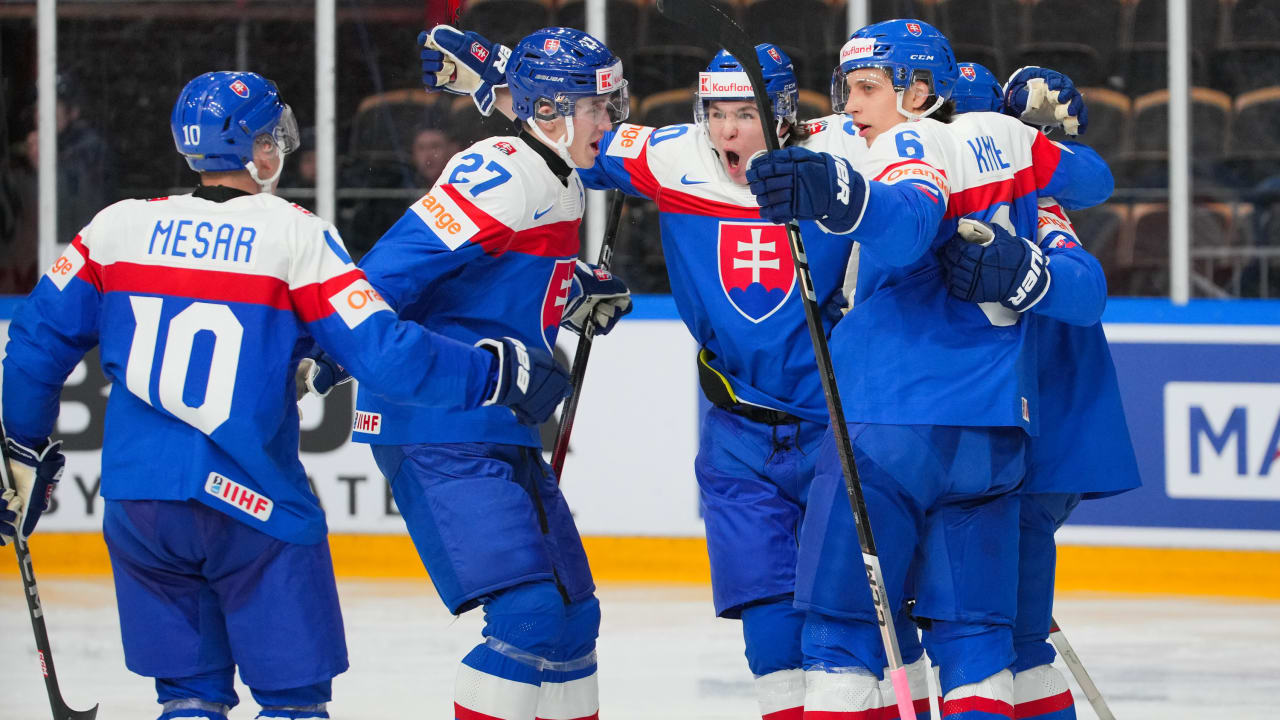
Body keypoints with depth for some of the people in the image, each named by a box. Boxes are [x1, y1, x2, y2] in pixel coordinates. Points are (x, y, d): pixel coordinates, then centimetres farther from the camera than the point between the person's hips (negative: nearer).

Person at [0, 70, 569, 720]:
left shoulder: (121, 226, 6)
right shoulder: (295, 235, -5)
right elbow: (383, 354, -11)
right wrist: (499, 373, 0)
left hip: (137, 506, 4)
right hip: (252, 502, -4)